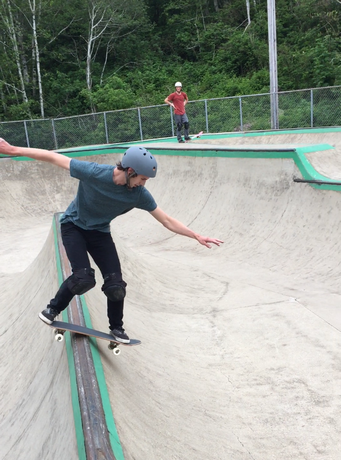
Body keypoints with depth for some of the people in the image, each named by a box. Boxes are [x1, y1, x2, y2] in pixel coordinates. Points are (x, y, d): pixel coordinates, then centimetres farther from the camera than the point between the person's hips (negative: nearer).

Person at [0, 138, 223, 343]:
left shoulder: (139, 194, -21)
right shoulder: (93, 173, -32)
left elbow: (167, 221, -12)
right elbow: (55, 157, -22)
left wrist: (197, 236, -15)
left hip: (100, 232, 3)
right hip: (74, 226, -3)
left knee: (116, 284, -6)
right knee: (84, 278, -22)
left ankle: (116, 328, 19)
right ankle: (53, 309, 7)